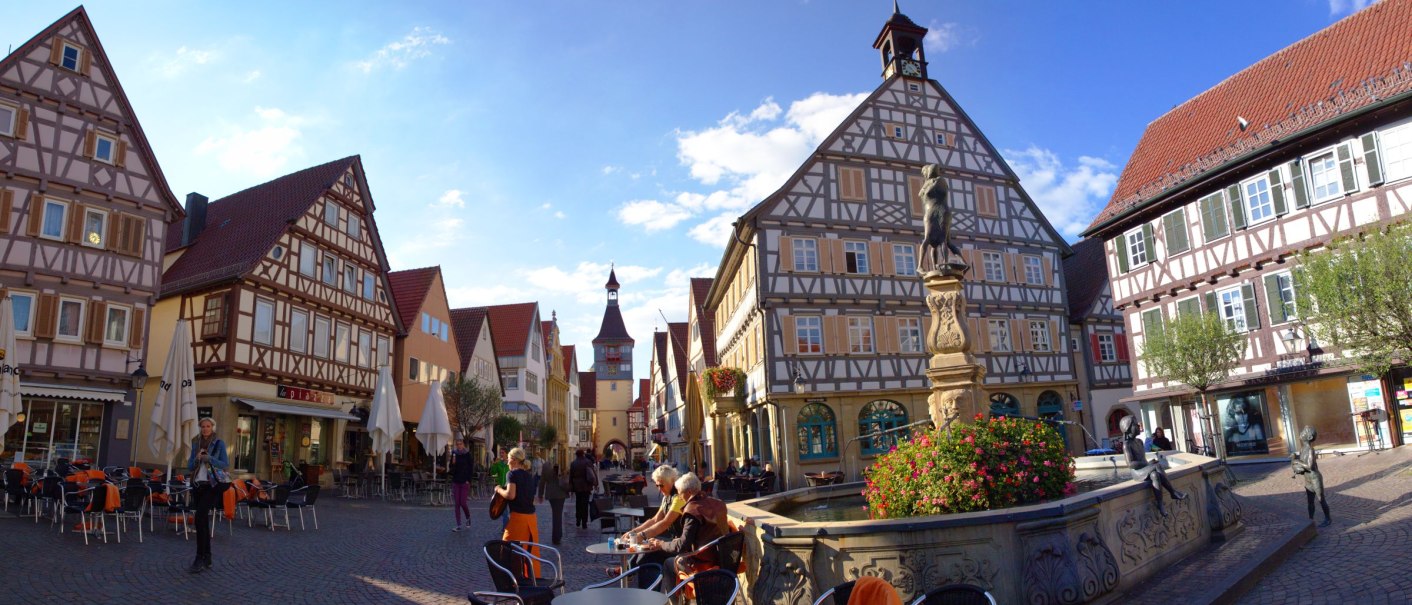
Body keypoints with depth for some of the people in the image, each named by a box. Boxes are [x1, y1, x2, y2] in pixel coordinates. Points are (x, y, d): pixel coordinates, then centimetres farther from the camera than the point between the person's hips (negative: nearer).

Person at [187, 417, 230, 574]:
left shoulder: (219, 443, -1)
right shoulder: (196, 443, 12)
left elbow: (225, 464, -5)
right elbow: (189, 466, 11)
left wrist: (210, 459, -19)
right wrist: (196, 459, -9)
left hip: (212, 485, -5)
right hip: (197, 484, 5)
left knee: (200, 517, -18)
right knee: (203, 520, 8)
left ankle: (200, 558, -16)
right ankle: (207, 558, 15)